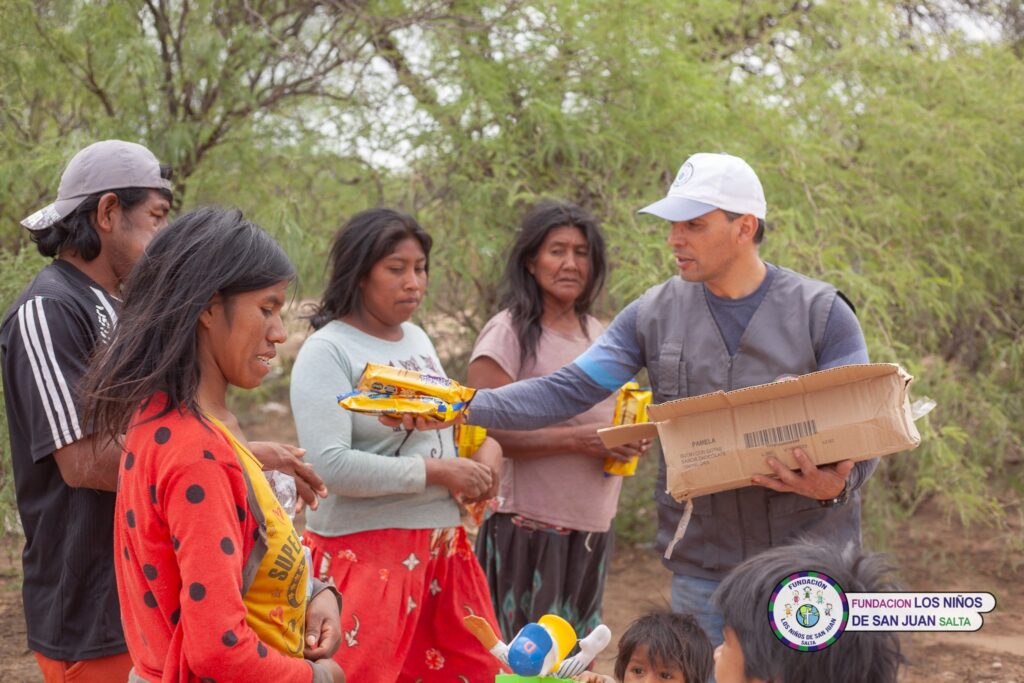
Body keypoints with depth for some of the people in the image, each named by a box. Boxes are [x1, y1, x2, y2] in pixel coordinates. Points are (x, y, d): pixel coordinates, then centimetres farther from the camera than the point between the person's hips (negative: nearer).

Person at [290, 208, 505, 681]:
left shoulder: (418, 340, 10)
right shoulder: (327, 351, -13)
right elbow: (329, 465, -22)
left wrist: (486, 448, 0)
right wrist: (436, 472, -18)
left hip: (442, 544, 8)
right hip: (365, 549, -7)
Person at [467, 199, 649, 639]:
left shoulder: (598, 334, 12)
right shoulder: (509, 333, -10)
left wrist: (629, 438, 2)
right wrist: (576, 439, -23)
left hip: (593, 526, 7)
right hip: (530, 528, -7)